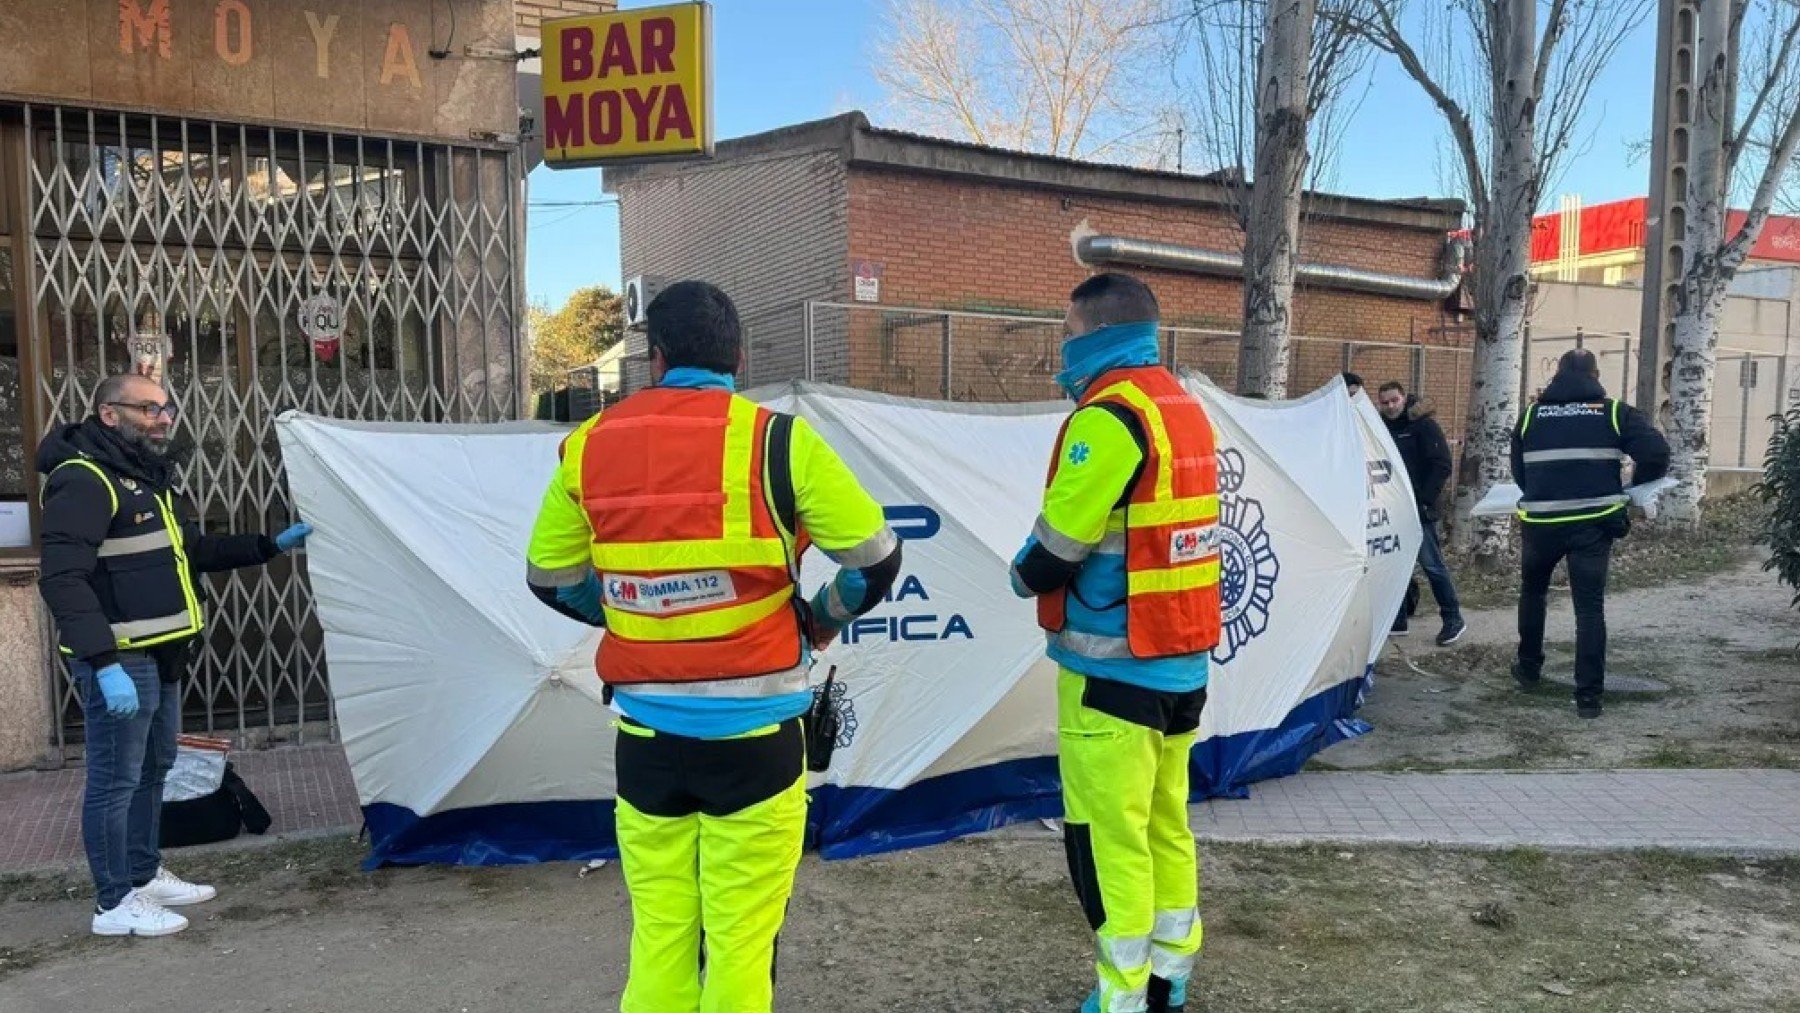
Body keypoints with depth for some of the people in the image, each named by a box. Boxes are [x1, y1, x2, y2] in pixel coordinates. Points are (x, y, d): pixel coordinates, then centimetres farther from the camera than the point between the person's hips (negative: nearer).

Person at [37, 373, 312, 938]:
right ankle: (115, 904, 11)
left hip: (162, 656, 10)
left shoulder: (149, 479, 16)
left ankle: (145, 876, 33)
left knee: (153, 769, 19)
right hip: (119, 660, -10)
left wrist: (272, 546, 16)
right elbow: (63, 580, -23)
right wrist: (105, 663, -29)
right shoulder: (83, 481, -15)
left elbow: (196, 552, 25)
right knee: (115, 778, 0)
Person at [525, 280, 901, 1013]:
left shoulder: (589, 446, 2)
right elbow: (875, 559, -4)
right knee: (741, 939, 8)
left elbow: (551, 577, 12)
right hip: (752, 733, -3)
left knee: (659, 936, 15)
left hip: (647, 734, 3)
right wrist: (817, 623, 12)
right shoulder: (775, 439, -8)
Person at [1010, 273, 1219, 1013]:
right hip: (1182, 656, 9)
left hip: (1114, 666, -9)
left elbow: (1058, 547, -17)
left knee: (1106, 835, 1)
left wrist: (1022, 576, 4)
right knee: (1165, 822, 17)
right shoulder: (1184, 408, 10)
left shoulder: (1111, 415, -18)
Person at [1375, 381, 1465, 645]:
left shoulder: (1424, 425, -6)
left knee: (1432, 564, -5)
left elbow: (1441, 465, -11)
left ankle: (1453, 619, 5)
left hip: (1418, 511, -6)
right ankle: (1396, 622, 16)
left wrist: (1425, 500, -15)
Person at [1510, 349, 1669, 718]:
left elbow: (1519, 472, 8)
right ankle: (1588, 695, 2)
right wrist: (1635, 487, 10)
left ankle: (1529, 668, 33)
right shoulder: (1615, 412, 2)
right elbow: (1657, 454, -8)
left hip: (1541, 522, 1)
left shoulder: (1531, 415, 7)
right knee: (1590, 607, 3)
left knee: (1533, 592, 24)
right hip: (1593, 522, -1)